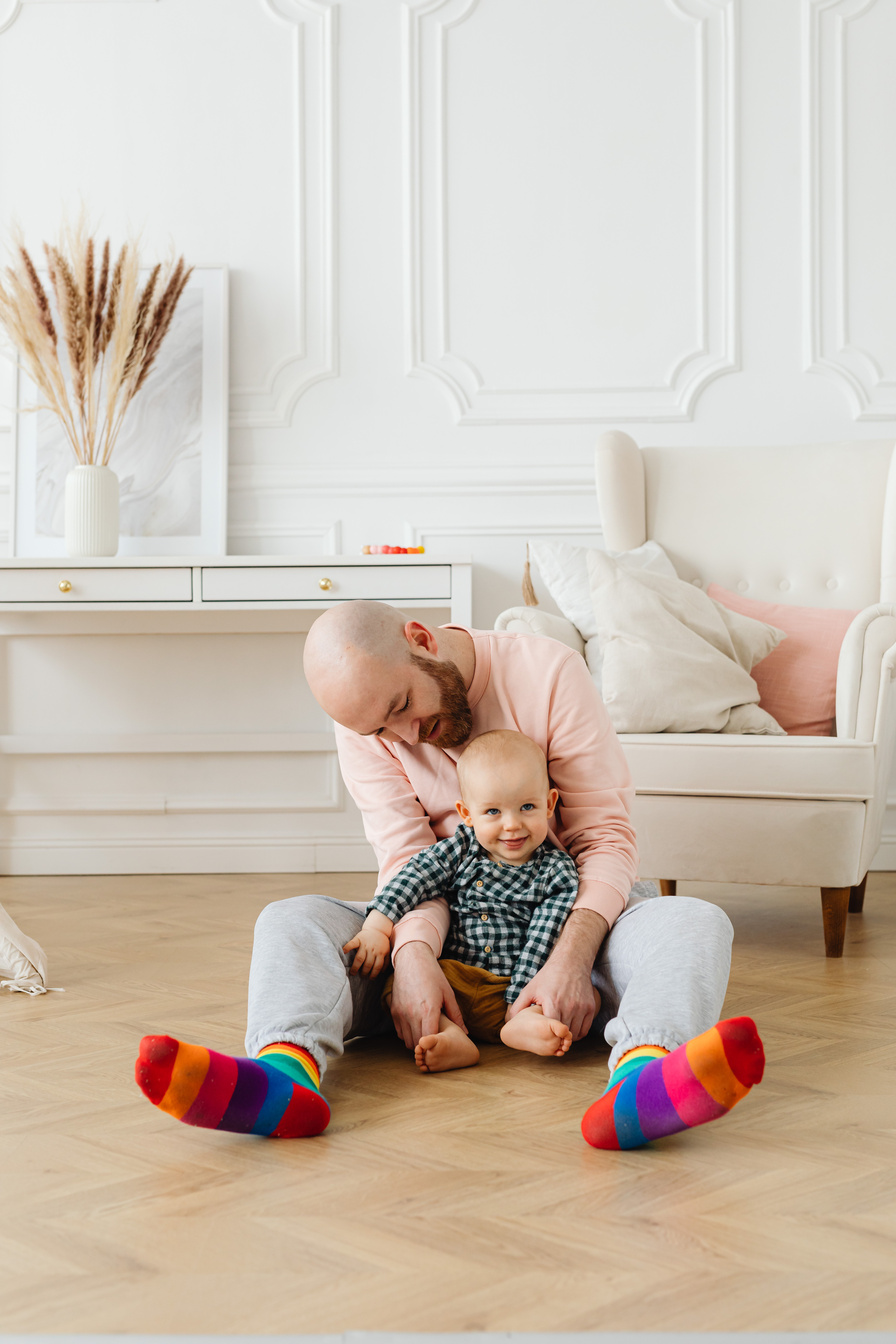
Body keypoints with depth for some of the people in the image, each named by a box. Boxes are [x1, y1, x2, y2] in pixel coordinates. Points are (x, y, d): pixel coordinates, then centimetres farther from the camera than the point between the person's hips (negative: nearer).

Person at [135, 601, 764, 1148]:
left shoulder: (549, 672, -12)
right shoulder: (364, 720, -4)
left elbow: (607, 836, -14)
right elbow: (406, 857, -12)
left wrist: (572, 956, -31)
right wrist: (414, 957, -33)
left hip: (561, 922, -1)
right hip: (438, 931, 2)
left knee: (696, 920, -31)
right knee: (290, 920, -22)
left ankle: (640, 1073, -63)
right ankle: (288, 1071, -54)